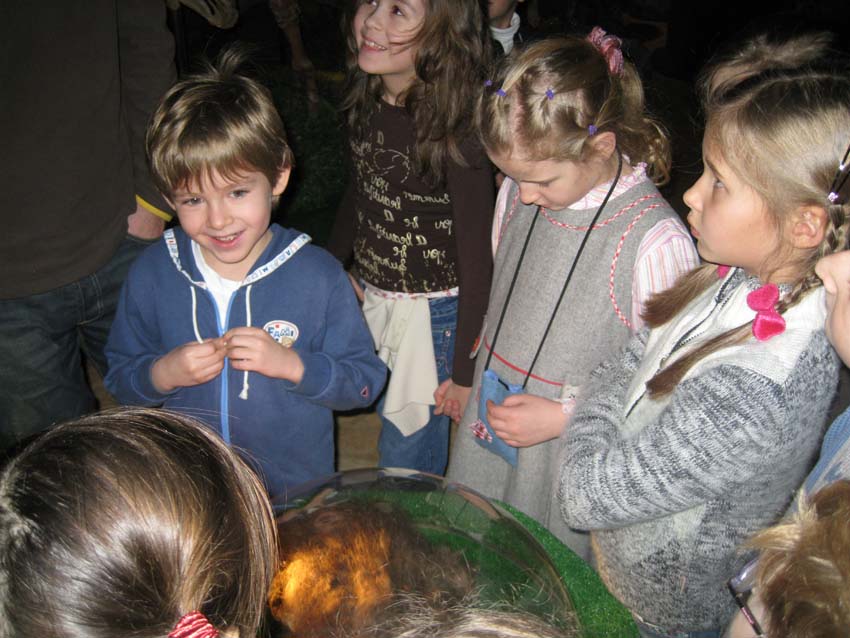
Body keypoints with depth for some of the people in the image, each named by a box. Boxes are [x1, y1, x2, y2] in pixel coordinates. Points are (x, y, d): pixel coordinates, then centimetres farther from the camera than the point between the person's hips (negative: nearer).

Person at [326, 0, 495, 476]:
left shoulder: (456, 125, -24)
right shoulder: (368, 102, -4)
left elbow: (477, 255, -19)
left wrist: (465, 369, -14)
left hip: (433, 312, -6)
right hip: (372, 298, 6)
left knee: (407, 460, 7)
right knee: (390, 415, 23)